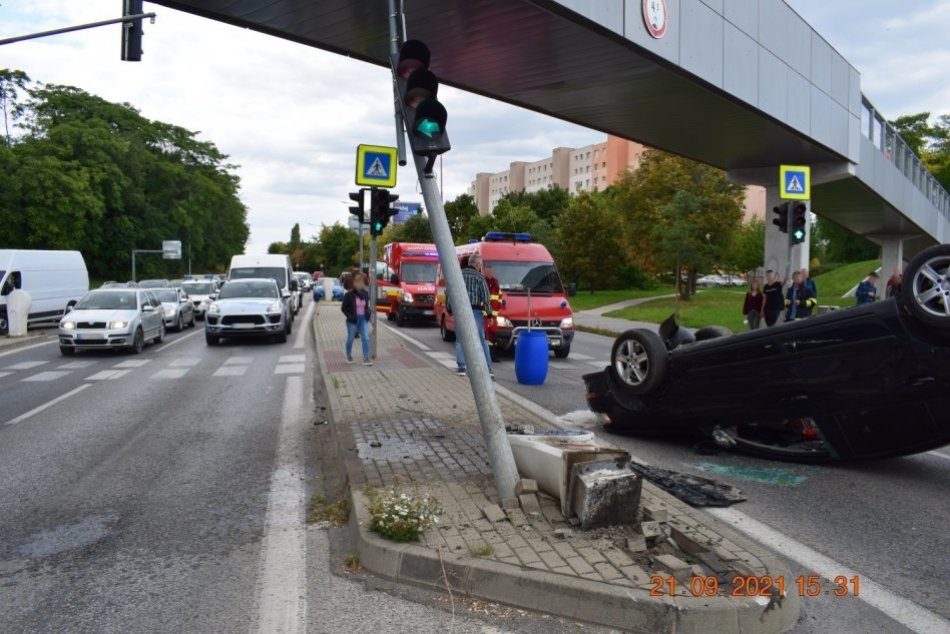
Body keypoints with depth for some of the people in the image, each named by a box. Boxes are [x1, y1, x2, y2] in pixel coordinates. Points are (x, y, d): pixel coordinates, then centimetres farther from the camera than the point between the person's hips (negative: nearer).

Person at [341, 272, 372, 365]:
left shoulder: (365, 294, 4)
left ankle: (366, 358, -7)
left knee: (366, 338, -6)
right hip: (353, 320, -3)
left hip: (364, 319, 3)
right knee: (350, 338, 12)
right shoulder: (349, 294, -10)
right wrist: (349, 316, -16)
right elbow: (343, 307, -5)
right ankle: (349, 356, 31)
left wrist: (369, 312, -1)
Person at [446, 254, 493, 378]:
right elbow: (486, 296, -5)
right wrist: (489, 313, 0)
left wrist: (449, 308, 17)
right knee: (482, 340, 5)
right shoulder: (480, 277, -2)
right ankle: (488, 369, 2)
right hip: (476, 311, -2)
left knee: (460, 340, 10)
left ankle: (461, 368, 8)